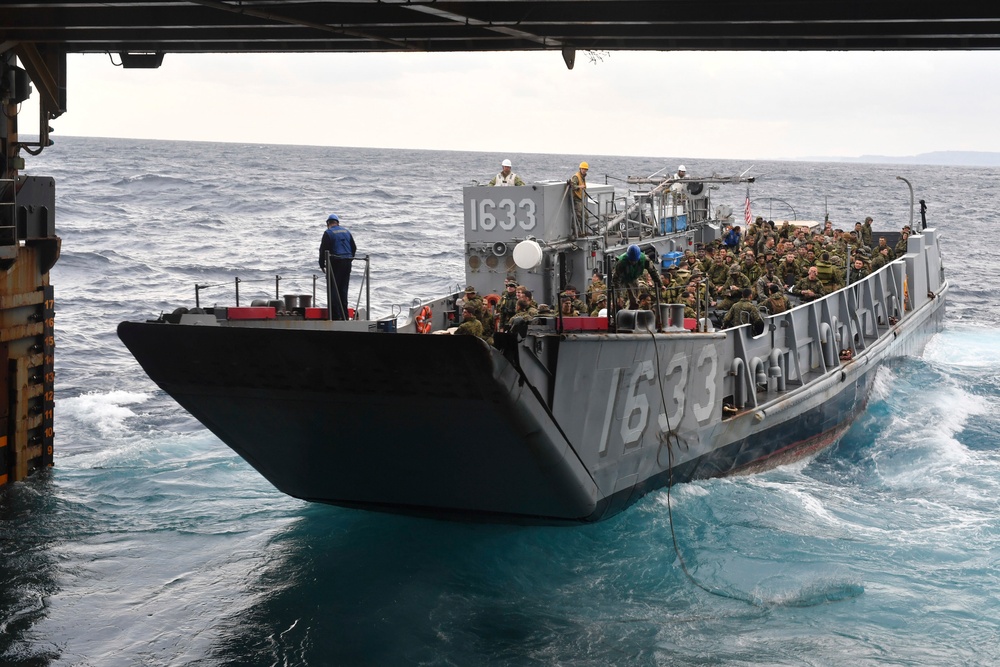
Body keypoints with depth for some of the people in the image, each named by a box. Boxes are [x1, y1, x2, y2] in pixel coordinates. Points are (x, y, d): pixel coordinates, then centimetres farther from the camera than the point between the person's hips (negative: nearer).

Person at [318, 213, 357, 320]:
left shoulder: (328, 233, -5)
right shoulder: (346, 232, 13)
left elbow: (323, 249, -9)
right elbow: (354, 248, 15)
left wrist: (322, 264, 1)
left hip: (336, 263, -6)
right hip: (347, 263, 6)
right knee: (343, 289, 12)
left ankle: (336, 316, -10)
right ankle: (344, 315, 13)